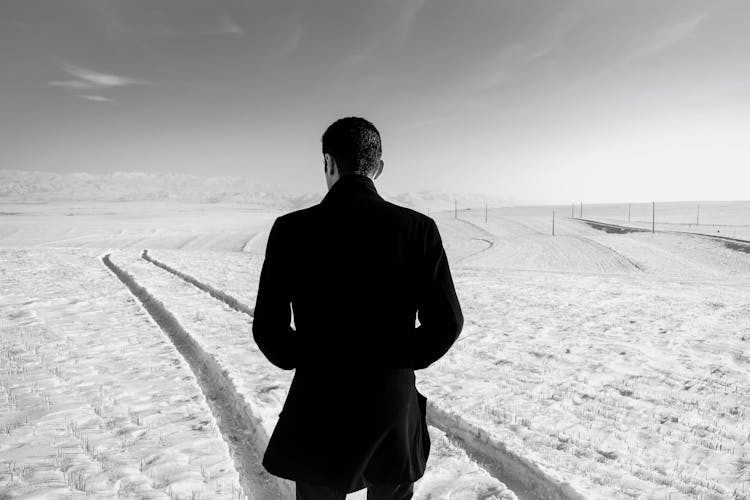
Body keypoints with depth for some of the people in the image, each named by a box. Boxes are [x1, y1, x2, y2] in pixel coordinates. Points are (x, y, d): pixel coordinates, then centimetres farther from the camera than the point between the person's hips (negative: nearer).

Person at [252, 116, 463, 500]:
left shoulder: (291, 229, -12)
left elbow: (268, 328, -8)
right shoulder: (418, 228, -11)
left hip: (319, 410, 0)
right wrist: (400, 361, 8)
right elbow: (446, 323, -8)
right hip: (395, 409, 1)